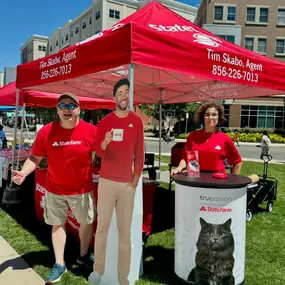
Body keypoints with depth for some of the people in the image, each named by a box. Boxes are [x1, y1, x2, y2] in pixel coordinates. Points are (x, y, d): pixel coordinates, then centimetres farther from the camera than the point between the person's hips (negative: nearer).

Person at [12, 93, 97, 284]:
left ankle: (84, 256, 41)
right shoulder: (46, 131, -10)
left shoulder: (91, 130, -12)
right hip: (55, 189, 1)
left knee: (87, 222, 15)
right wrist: (23, 172, -17)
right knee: (58, 224, 13)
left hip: (82, 189, 0)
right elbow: (35, 158, -1)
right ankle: (59, 264, 30)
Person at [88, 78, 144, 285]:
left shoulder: (137, 121, 4)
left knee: (125, 232, 5)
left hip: (128, 184, 1)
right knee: (102, 227, 2)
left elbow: (139, 152, 6)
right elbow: (98, 152, -5)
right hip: (107, 181, 0)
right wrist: (104, 144, -28)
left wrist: (136, 178, 0)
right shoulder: (105, 122, 2)